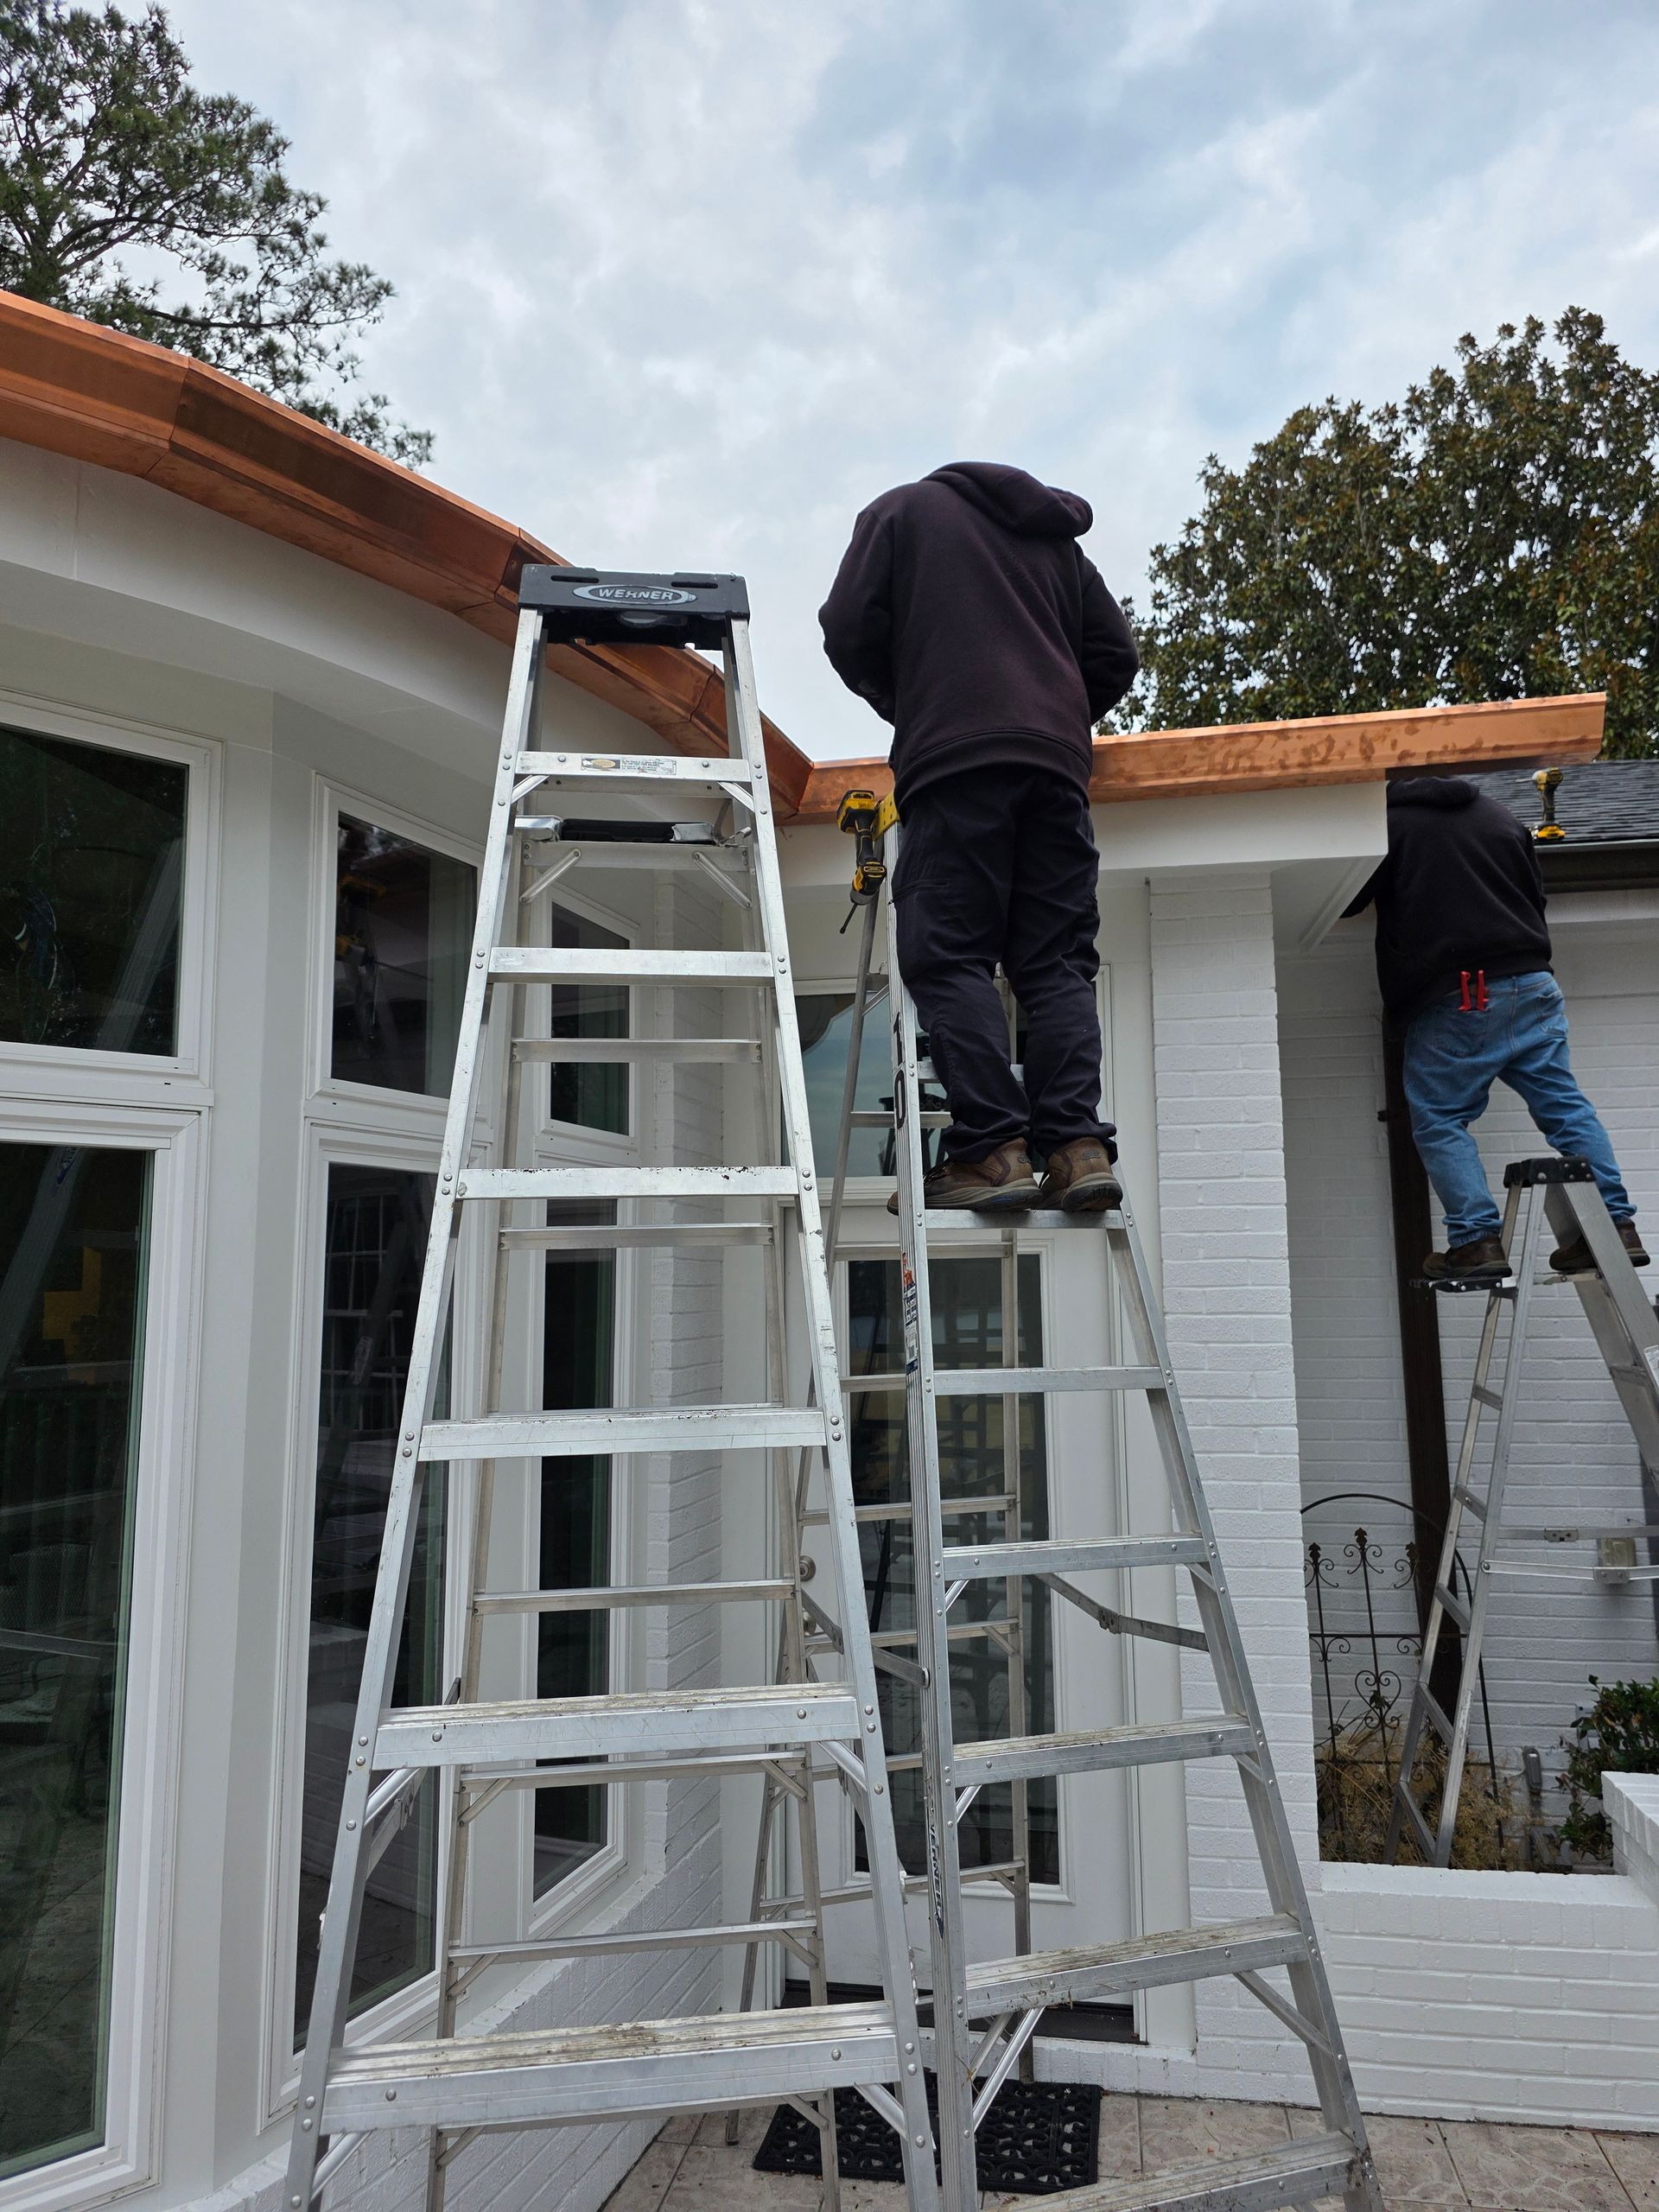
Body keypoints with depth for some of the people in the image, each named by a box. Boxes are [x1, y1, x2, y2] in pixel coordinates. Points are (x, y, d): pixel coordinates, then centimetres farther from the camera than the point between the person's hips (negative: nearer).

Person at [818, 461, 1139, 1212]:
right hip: (1057, 761, 5)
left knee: (947, 957, -8)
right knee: (1057, 963, 1)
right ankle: (1078, 1146, -11)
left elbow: (849, 631, 7)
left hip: (954, 757, -4)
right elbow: (1115, 656, 22)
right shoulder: (1057, 538, 31)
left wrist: (900, 705, 23)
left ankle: (992, 1149, -19)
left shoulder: (902, 510, 19)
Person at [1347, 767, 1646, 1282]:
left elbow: (1346, 902, 3)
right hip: (1533, 984, 6)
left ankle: (1477, 1241, -5)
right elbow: (1536, 897, 24)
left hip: (1451, 999, -6)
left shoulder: (1390, 822, -2)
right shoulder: (1499, 814, 18)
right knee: (1565, 1106, 9)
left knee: (1439, 1120, 2)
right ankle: (1617, 1224, 8)